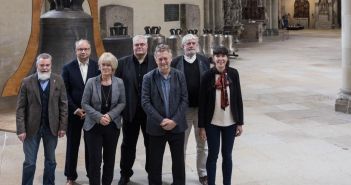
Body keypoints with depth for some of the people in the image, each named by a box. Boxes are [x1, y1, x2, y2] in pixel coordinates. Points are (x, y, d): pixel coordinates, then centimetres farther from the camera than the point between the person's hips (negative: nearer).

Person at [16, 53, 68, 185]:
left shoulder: (58, 80, -1)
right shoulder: (27, 82, -5)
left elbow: (63, 105, 1)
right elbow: (20, 108, -4)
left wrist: (63, 126, -3)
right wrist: (21, 129, -10)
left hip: (52, 127, 2)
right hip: (32, 128, -2)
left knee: (50, 161, 13)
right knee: (29, 163, 3)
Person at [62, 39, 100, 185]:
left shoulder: (97, 67, -1)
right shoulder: (68, 68, -2)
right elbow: (65, 92, -3)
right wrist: (75, 109, -11)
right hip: (73, 113, 0)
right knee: (72, 145, 8)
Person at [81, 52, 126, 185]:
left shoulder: (119, 82, 0)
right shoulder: (91, 82, -6)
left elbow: (122, 103, 2)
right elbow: (85, 103, -5)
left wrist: (110, 115, -14)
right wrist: (99, 117, -17)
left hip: (112, 126, 2)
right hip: (93, 126, -2)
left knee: (110, 158, 10)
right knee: (94, 159, -2)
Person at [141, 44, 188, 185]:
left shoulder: (180, 76, 1)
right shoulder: (148, 78, -3)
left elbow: (184, 100, -2)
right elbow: (145, 102, -8)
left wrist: (175, 120, -12)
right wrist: (161, 120, -16)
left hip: (177, 126, 1)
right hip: (156, 127, -1)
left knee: (179, 161, 12)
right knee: (154, 163, 8)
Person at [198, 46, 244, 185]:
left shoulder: (233, 74, -4)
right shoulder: (208, 76, -9)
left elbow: (238, 99, 1)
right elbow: (202, 102, -6)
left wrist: (240, 122, 1)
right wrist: (202, 126, -6)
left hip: (230, 122, 2)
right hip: (212, 123, -2)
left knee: (227, 155, 12)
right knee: (213, 155, 7)